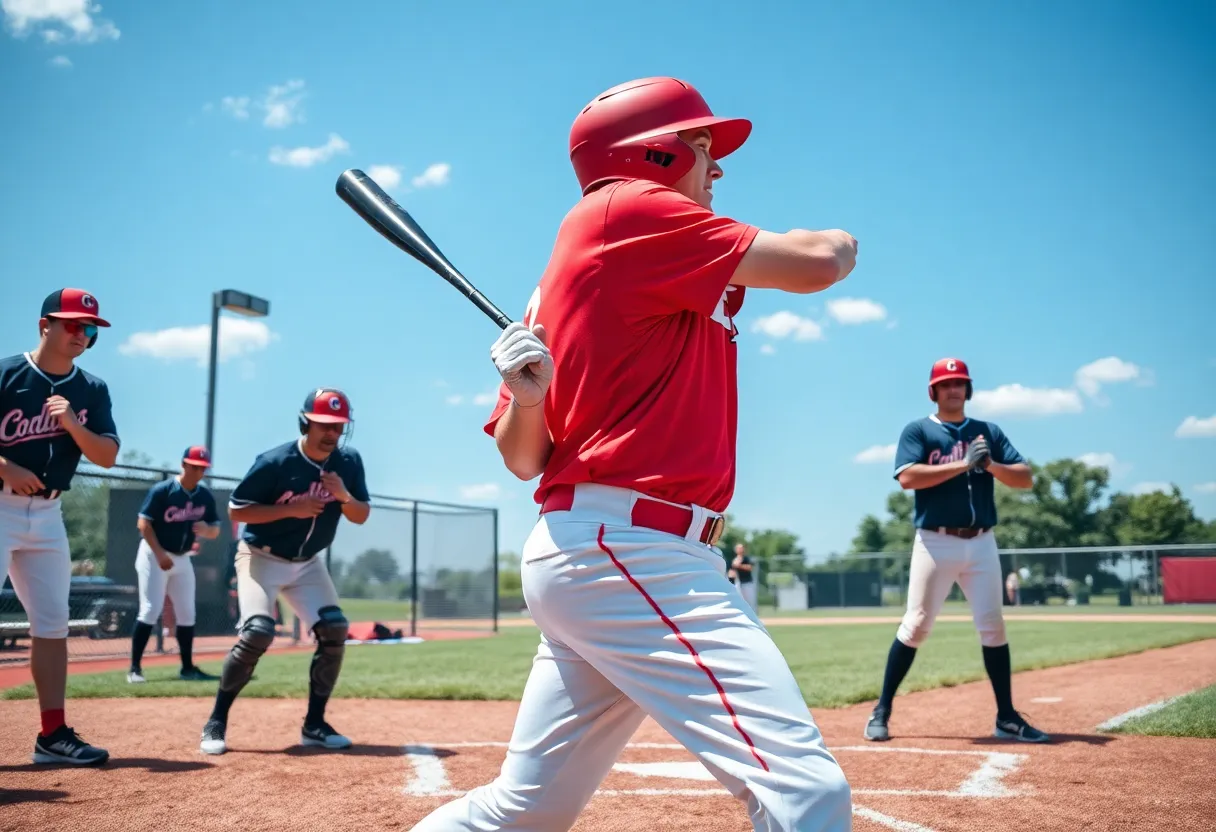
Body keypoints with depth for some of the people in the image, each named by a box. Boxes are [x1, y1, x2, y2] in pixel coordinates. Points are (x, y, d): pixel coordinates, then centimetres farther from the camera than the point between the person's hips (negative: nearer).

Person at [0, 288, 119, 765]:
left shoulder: (92, 390, 7)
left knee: (52, 624, 7)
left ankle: (53, 734, 13)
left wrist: (73, 425, -15)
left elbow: (108, 457, 1)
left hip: (48, 515, 6)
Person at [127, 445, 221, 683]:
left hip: (183, 558, 6)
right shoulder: (162, 490, -16)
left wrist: (206, 530, -20)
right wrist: (160, 554, -23)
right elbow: (143, 523, -17)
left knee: (187, 613, 7)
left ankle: (187, 668, 16)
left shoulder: (206, 496, 0)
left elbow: (215, 531, 4)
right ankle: (135, 667, -5)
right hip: (155, 555, -6)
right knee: (150, 610, -11)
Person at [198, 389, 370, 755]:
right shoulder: (275, 462, -21)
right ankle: (216, 723, -5)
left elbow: (361, 516, -1)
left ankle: (314, 724, 7)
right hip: (261, 558, -5)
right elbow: (236, 510, -16)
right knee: (257, 633, -22)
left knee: (335, 631, -8)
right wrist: (292, 508, -27)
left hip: (308, 563, 5)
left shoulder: (349, 462, -7)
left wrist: (344, 497, -24)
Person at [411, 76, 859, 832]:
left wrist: (527, 401, -3)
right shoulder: (627, 211, -4)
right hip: (629, 550, -10)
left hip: (587, 556, 10)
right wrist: (842, 244, 14)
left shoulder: (578, 260, 22)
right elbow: (812, 265, -9)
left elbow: (522, 458, 19)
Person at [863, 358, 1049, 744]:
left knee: (993, 626, 3)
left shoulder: (988, 432, 13)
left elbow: (1026, 478, 5)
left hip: (981, 544, 3)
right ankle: (882, 711, 6)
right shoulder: (918, 430, 3)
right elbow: (908, 477, -14)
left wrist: (990, 465, -13)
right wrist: (962, 464, -18)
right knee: (916, 626, -3)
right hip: (935, 543, -3)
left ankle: (1007, 718, 10)